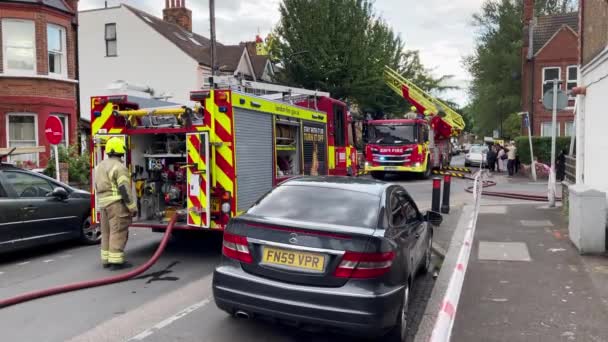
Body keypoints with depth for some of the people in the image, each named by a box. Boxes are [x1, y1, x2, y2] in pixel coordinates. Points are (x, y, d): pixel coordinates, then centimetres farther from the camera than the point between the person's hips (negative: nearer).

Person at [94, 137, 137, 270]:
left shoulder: (100, 166, 15)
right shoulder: (119, 167, -13)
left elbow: (98, 187, 20)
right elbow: (125, 189, -17)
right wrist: (133, 207, -13)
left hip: (103, 204, 9)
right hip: (117, 204, -9)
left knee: (106, 232, 13)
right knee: (118, 233, -5)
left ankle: (106, 260, 18)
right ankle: (116, 261, -5)